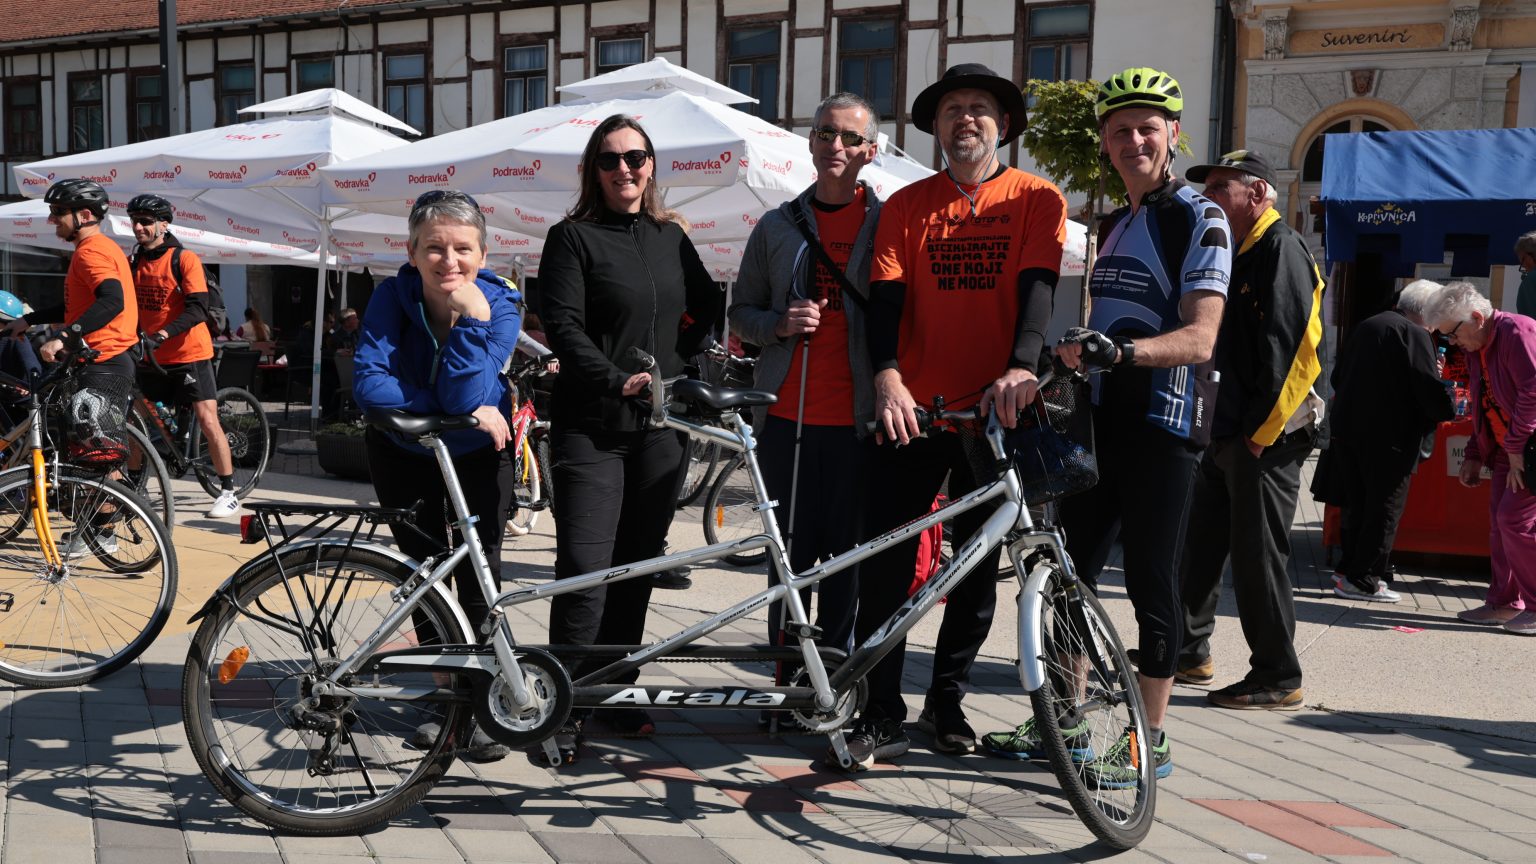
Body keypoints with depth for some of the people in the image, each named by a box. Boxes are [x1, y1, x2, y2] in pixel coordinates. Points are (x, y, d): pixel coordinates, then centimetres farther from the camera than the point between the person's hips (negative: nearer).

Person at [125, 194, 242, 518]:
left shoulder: (184, 259, -10)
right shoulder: (134, 262, 8)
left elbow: (197, 308, -18)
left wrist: (166, 332, -31)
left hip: (189, 354, -6)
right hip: (150, 357, 6)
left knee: (207, 419, -10)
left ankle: (228, 493, -3)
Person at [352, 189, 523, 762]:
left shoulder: (499, 304, -26)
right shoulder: (394, 296, -24)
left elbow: (465, 396, -34)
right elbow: (368, 382, -34)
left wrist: (472, 319, -43)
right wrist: (466, 409, -37)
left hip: (479, 453, -1)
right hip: (405, 452, 1)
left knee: (479, 572, -6)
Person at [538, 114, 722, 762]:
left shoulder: (670, 238, 14)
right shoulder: (573, 237, -1)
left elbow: (708, 307, 22)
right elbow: (562, 326, -10)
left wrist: (679, 357, 5)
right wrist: (617, 381, -21)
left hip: (660, 427, 5)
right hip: (591, 427, -5)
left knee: (636, 567, 9)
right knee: (584, 570, -10)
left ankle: (617, 695, 21)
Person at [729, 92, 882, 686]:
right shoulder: (778, 225, 12)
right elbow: (741, 313, 15)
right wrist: (780, 324, -7)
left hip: (857, 417, -2)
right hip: (785, 415, 2)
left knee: (846, 554, 3)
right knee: (791, 553, 7)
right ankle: (787, 679, 18)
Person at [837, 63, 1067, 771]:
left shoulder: (1036, 200, 5)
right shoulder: (906, 206, 9)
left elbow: (1038, 287, -8)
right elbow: (886, 296, -1)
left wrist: (1021, 367, -27)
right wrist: (887, 376, -19)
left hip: (994, 409, 0)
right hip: (912, 408, 1)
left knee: (978, 566, 8)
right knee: (885, 563, -3)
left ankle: (948, 701, 24)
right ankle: (881, 713, 7)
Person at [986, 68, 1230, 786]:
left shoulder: (1198, 218, -7)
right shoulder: (1116, 224, 18)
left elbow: (1199, 338, -19)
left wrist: (1117, 349, -32)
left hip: (1164, 425, -8)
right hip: (1106, 418, 8)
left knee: (1150, 580, -2)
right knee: (1072, 570, 10)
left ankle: (1151, 741, 10)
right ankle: (1067, 721, 22)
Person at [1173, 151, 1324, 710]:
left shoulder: (1282, 248, -12)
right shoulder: (1246, 253, 19)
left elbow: (1296, 348, -21)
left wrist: (1262, 432, -20)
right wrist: (1225, 431, 17)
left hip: (1266, 438, -10)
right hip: (1229, 433, 10)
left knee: (1257, 554, -4)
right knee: (1200, 543, 15)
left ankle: (1277, 679, 7)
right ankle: (1189, 653, 27)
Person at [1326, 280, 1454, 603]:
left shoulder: (1365, 326, 14)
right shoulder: (1415, 335, -11)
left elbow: (1338, 376, 20)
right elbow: (1429, 390, -16)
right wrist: (1448, 413, 1)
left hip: (1346, 428, 8)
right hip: (1387, 437, -8)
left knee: (1355, 503, 16)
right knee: (1383, 509, 1)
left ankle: (1348, 568, 22)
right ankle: (1364, 580, 2)